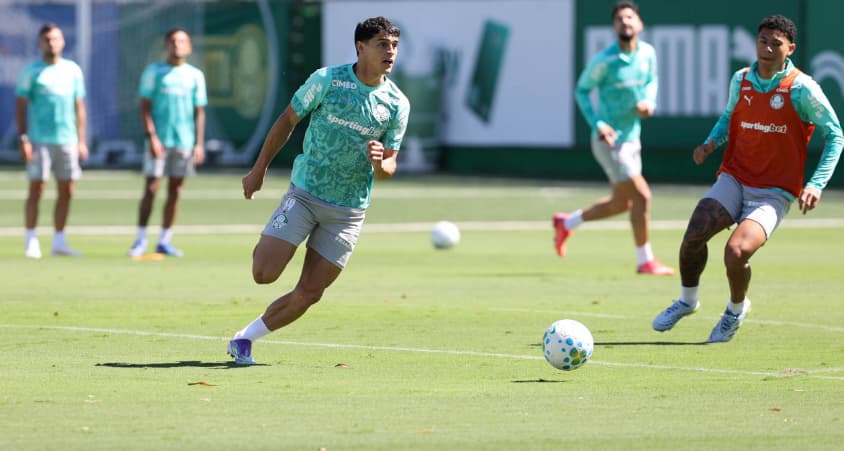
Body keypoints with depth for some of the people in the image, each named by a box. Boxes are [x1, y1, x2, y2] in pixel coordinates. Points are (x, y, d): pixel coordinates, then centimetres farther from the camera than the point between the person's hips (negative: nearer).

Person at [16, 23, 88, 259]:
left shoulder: (73, 70, 11)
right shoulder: (32, 72, 0)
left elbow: (79, 107, 15)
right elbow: (20, 107, -2)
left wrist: (81, 140, 11)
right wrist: (23, 139, -10)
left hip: (67, 141, 4)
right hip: (40, 140, -4)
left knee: (66, 192, 4)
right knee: (36, 190, -4)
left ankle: (59, 242, 12)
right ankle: (31, 242, 0)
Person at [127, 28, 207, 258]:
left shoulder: (195, 75, 10)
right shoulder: (154, 72, 2)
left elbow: (199, 112, 11)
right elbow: (145, 107, -2)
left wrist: (199, 144, 3)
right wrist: (151, 137, -12)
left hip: (185, 143, 3)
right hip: (159, 141, -3)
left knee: (175, 191, 4)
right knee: (150, 189, -6)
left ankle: (164, 241, 9)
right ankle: (140, 240, 0)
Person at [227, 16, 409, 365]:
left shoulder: (397, 104, -1)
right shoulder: (327, 80, -8)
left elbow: (389, 166, 4)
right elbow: (287, 121, 5)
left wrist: (380, 164, -21)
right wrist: (260, 169, 6)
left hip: (348, 212, 2)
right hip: (304, 193, -2)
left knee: (308, 294, -2)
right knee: (264, 273, -15)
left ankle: (244, 339, 16)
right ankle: (265, 246, 21)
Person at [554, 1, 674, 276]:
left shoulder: (648, 53, 0)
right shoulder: (604, 61, -16)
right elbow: (582, 89, -4)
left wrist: (649, 102, -3)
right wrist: (597, 124, -16)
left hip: (632, 138, 8)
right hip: (610, 140, -8)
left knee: (621, 204, 18)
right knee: (641, 197, -12)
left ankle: (566, 223, 39)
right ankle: (645, 261, 2)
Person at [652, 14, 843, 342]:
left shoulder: (802, 89, -11)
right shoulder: (740, 80, 3)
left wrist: (816, 185, -13)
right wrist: (711, 142, 2)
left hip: (774, 191, -4)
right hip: (734, 178, 4)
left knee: (736, 252, -24)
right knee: (694, 235, -17)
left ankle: (736, 309, 10)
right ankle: (687, 300, 12)